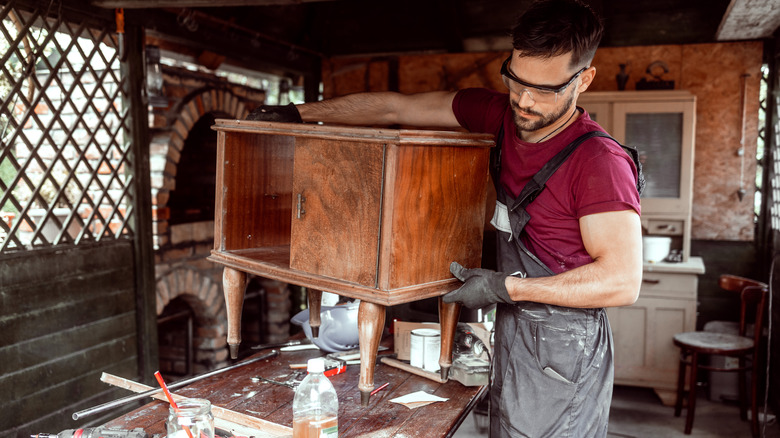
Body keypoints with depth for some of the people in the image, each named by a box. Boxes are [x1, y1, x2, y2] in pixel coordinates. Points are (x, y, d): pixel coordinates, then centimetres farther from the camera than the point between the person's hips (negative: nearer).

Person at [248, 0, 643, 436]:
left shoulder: (599, 160, -19)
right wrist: (299, 113, 9)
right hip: (514, 335, 6)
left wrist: (505, 287, -21)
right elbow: (394, 108, 5)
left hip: (563, 351, -6)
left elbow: (623, 281, -22)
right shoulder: (498, 114, 1)